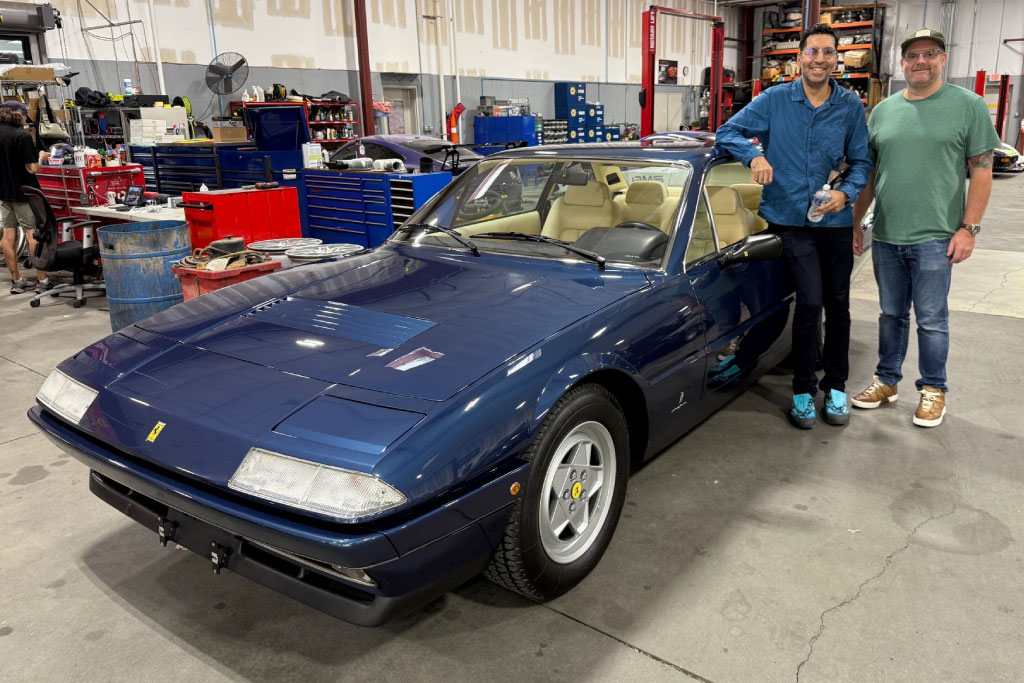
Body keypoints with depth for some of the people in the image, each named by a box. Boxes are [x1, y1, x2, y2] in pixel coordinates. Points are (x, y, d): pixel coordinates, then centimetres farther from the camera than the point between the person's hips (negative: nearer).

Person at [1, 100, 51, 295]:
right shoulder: (22, 136, -15)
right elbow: (32, 168, -17)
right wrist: (41, 158, 1)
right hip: (24, 193, -6)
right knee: (33, 235, -2)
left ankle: (16, 281, 13)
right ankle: (42, 281, -1)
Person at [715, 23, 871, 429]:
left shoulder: (850, 107, 3)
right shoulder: (774, 100, -2)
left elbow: (861, 162, 8)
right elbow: (726, 133, -2)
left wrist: (846, 193, -12)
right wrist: (754, 154, -21)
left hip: (834, 220, 3)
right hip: (789, 219, -3)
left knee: (837, 305, 10)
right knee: (810, 302, -11)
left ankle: (836, 387, 26)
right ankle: (803, 389, 5)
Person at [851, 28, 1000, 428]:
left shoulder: (968, 106, -2)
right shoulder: (883, 111, 9)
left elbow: (981, 171, -3)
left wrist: (969, 228, -10)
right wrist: (855, 224, 11)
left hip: (934, 238, -4)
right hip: (885, 237, 4)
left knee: (931, 320, 5)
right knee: (891, 315, 14)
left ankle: (933, 389, 21)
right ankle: (887, 381, 28)